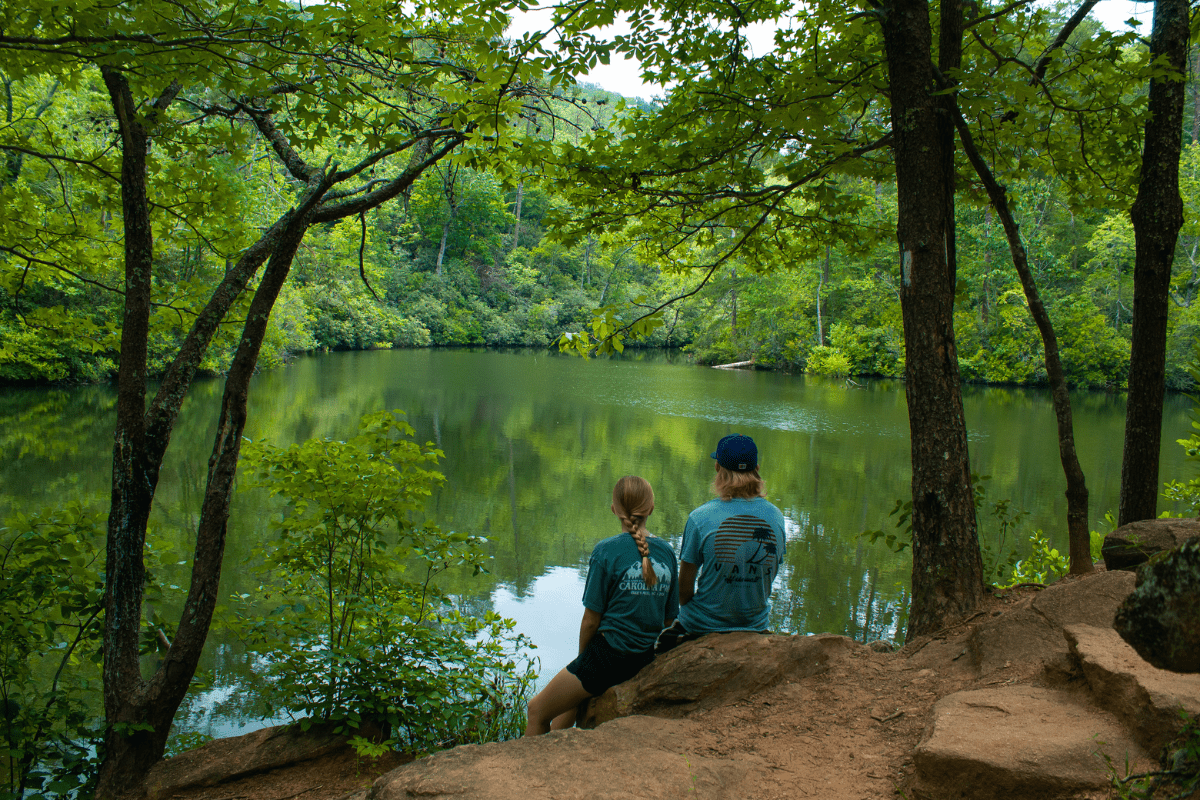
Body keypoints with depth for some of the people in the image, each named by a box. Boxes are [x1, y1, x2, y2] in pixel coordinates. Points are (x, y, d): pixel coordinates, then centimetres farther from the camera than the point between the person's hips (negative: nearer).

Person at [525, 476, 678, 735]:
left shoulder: (607, 551, -13)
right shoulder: (666, 552, 2)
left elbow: (591, 619, -10)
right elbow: (669, 618, 7)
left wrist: (583, 657, 6)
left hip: (609, 654, -7)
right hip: (647, 657, 7)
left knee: (537, 710, 13)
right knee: (566, 701, 30)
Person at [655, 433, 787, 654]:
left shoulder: (700, 518, -17)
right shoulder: (776, 517, -5)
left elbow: (684, 589, -9)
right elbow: (769, 576, 8)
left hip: (702, 628, -4)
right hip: (755, 629, 4)